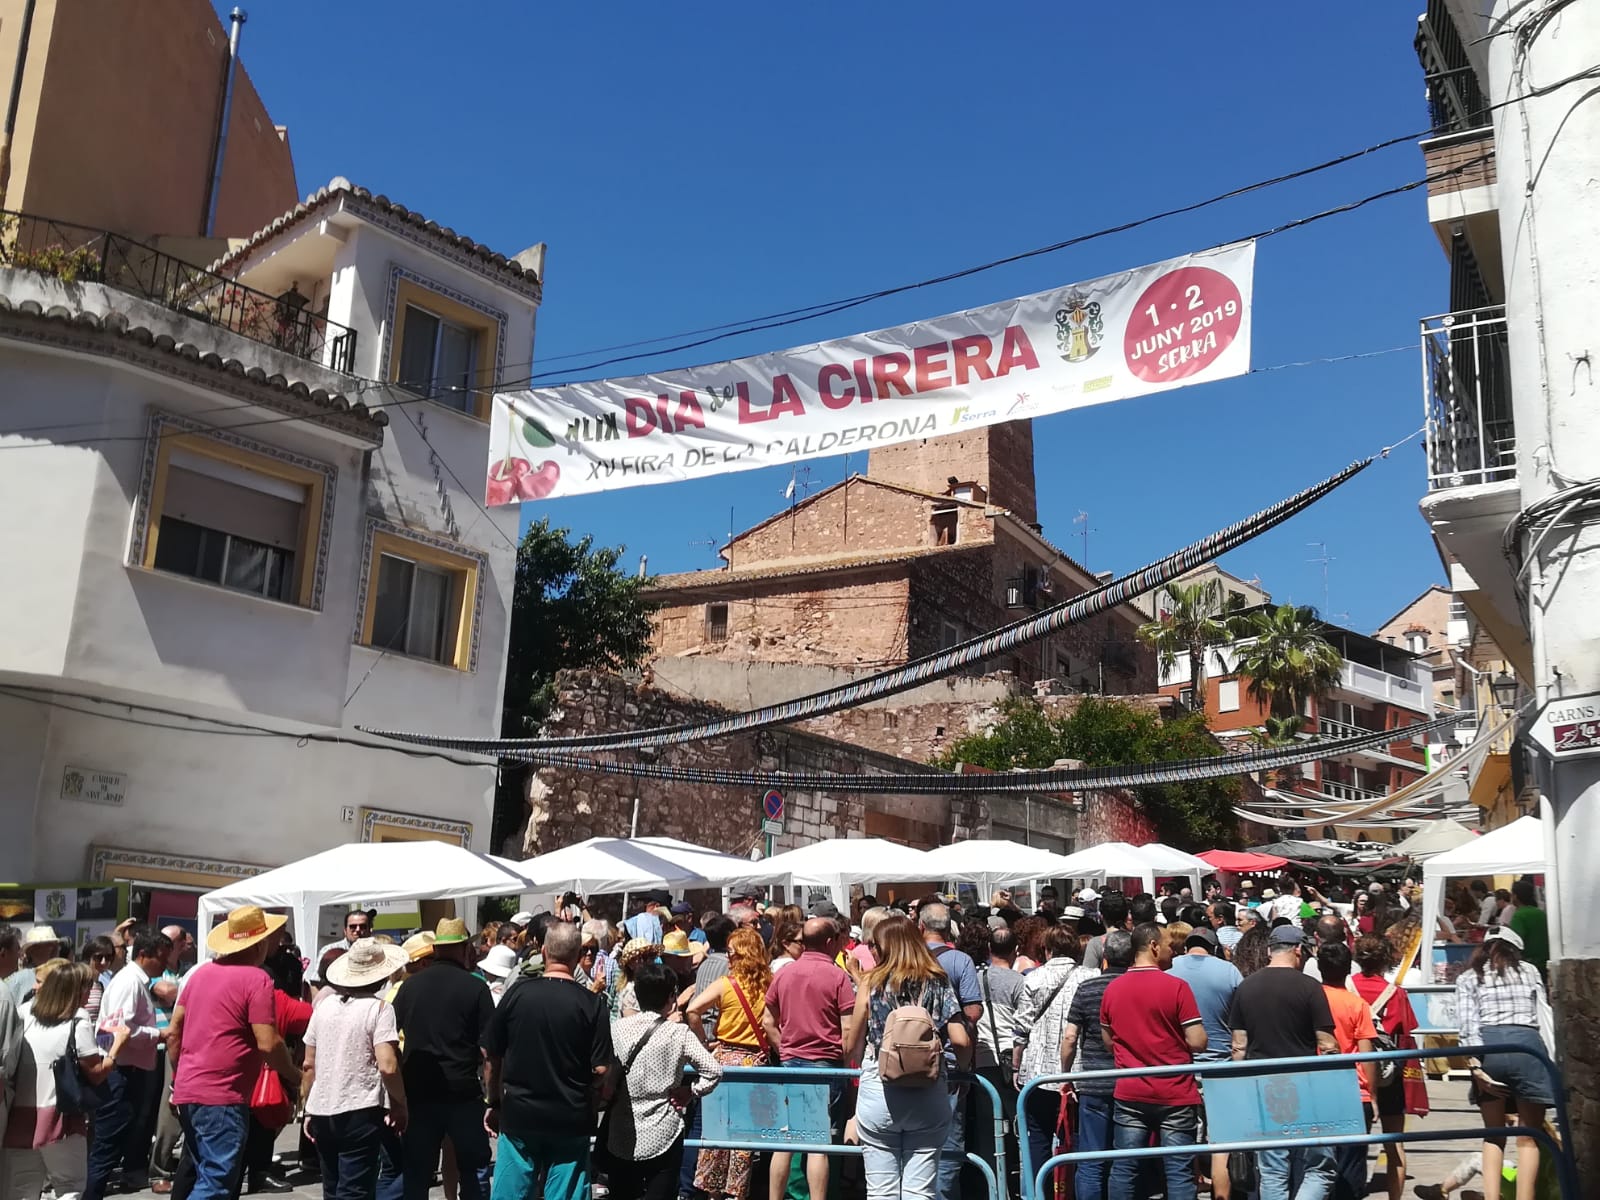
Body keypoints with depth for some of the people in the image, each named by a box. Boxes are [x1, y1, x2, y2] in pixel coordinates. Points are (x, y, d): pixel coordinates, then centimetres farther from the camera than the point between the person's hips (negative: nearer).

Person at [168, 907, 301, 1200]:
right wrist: (293, 1075, 0)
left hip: (188, 1091, 8)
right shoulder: (256, 978, -11)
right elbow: (267, 1044, -16)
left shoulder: (201, 972, 12)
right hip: (222, 1097, -8)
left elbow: (173, 1032, 16)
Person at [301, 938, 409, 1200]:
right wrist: (400, 1105, -4)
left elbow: (309, 1065, 11)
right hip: (359, 1112, -6)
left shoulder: (324, 1006, 7)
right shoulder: (379, 1008, -9)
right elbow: (387, 1067, -17)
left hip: (321, 1112, 6)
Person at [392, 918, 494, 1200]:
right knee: (473, 1170, 8)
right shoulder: (475, 988, -8)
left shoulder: (410, 985, 2)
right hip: (462, 1090, -3)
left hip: (418, 1091, 3)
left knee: (416, 1173, 11)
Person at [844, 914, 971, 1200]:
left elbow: (853, 1047, 5)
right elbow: (961, 1040, -5)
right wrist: (960, 1070, 15)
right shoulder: (939, 982, 4)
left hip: (878, 1094, -1)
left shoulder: (872, 983, 1)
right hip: (929, 1098, 1)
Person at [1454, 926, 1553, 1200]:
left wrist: (1476, 1065, -4)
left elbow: (1468, 1025, 2)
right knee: (1528, 1137, 8)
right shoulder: (1529, 970, 22)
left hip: (1487, 1047, 1)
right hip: (1527, 1044, 0)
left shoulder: (1467, 977, 18)